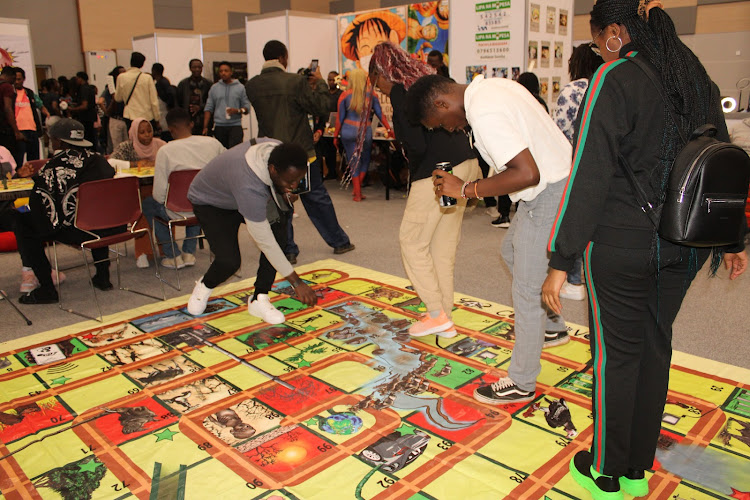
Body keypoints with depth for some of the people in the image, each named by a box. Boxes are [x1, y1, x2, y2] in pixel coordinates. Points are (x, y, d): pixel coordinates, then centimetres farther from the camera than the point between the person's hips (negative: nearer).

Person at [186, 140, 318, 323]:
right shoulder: (249, 187, -44)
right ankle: (204, 287, 14)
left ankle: (259, 300, -10)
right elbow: (264, 241, -37)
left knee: (278, 225, -20)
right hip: (210, 203, -7)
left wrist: (285, 193, -17)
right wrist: (296, 282, -33)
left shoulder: (277, 149, -25)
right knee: (229, 260, -25)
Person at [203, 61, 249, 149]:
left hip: (235, 125, -2)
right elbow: (208, 108, 10)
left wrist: (237, 111, -16)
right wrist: (205, 127, 2)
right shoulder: (214, 88, 12)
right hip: (219, 126, 2)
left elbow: (247, 107, 5)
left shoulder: (240, 87, 7)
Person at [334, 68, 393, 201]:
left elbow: (340, 117, -1)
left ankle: (357, 193, 7)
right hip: (365, 131, 0)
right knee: (365, 161, 18)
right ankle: (356, 189, 17)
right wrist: (389, 129, 11)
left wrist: (336, 136, 6)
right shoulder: (371, 94, 1)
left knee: (353, 162, 7)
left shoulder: (345, 95, -2)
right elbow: (380, 114, 3)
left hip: (348, 131, 0)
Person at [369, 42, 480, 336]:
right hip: (466, 163, 9)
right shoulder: (425, 79, 20)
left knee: (412, 241, 4)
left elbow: (417, 144, -14)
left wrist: (412, 175, 4)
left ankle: (437, 315, 8)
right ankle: (445, 316, 23)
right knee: (443, 245, 15)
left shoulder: (400, 91, -6)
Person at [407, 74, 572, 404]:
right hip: (558, 176, 11)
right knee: (512, 251, 27)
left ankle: (521, 383, 15)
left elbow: (528, 173, -31)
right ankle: (551, 327, 42)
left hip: (549, 195, -11)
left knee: (527, 289, -1)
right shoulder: (489, 86, 6)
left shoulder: (484, 114, -25)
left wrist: (465, 189, -24)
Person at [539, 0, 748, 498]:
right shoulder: (697, 77, 11)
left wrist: (561, 260, -16)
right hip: (686, 245, 7)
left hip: (623, 244, -7)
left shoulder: (615, 78, -12)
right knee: (655, 346, 16)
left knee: (616, 353, 6)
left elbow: (590, 175, -19)